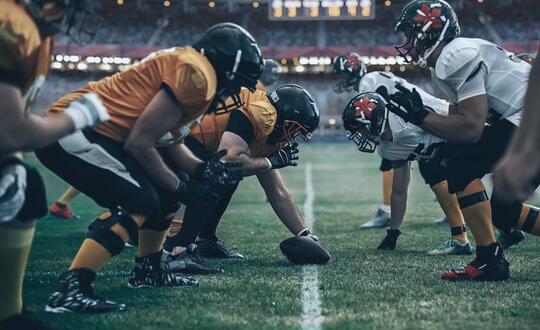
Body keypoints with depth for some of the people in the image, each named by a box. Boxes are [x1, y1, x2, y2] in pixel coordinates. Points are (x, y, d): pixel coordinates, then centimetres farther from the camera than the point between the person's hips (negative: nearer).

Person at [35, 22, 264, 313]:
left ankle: (148, 270, 28)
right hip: (70, 133, -10)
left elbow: (167, 138, 16)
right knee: (141, 202, -17)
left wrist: (200, 170, 2)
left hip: (95, 132, 10)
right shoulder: (196, 76, -17)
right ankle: (69, 290, -20)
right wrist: (180, 187, -8)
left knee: (166, 192, 15)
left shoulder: (188, 65, 14)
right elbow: (140, 143, -19)